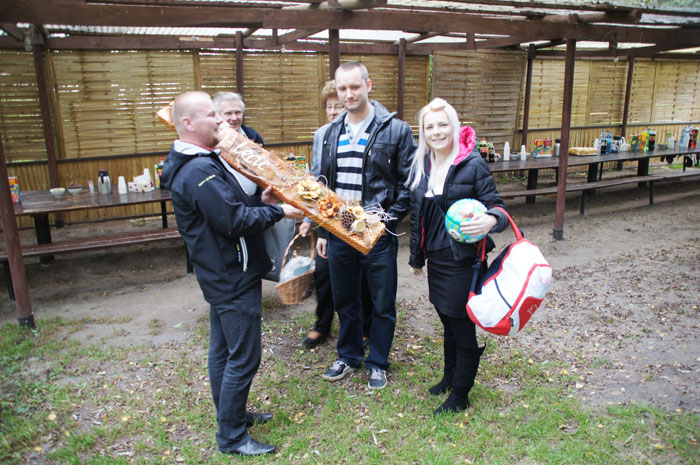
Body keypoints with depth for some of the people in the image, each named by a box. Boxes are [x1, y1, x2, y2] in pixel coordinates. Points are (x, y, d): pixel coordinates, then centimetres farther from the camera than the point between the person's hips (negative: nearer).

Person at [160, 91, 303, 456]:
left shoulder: (200, 162, 12)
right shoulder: (199, 171, -23)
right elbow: (234, 221, -26)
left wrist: (260, 201, 2)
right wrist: (278, 212, -15)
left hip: (221, 275, 11)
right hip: (234, 279, -11)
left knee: (223, 351, 21)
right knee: (243, 359, 1)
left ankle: (232, 414, 38)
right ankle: (232, 437, 17)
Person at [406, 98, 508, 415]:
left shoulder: (473, 165, -11)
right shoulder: (421, 168, 6)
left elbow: (497, 207, -10)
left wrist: (491, 220, -34)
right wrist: (416, 257, 18)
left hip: (463, 261, -5)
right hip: (436, 260, 6)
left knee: (463, 328, 7)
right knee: (448, 323, 21)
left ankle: (460, 395, 24)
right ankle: (449, 378, 41)